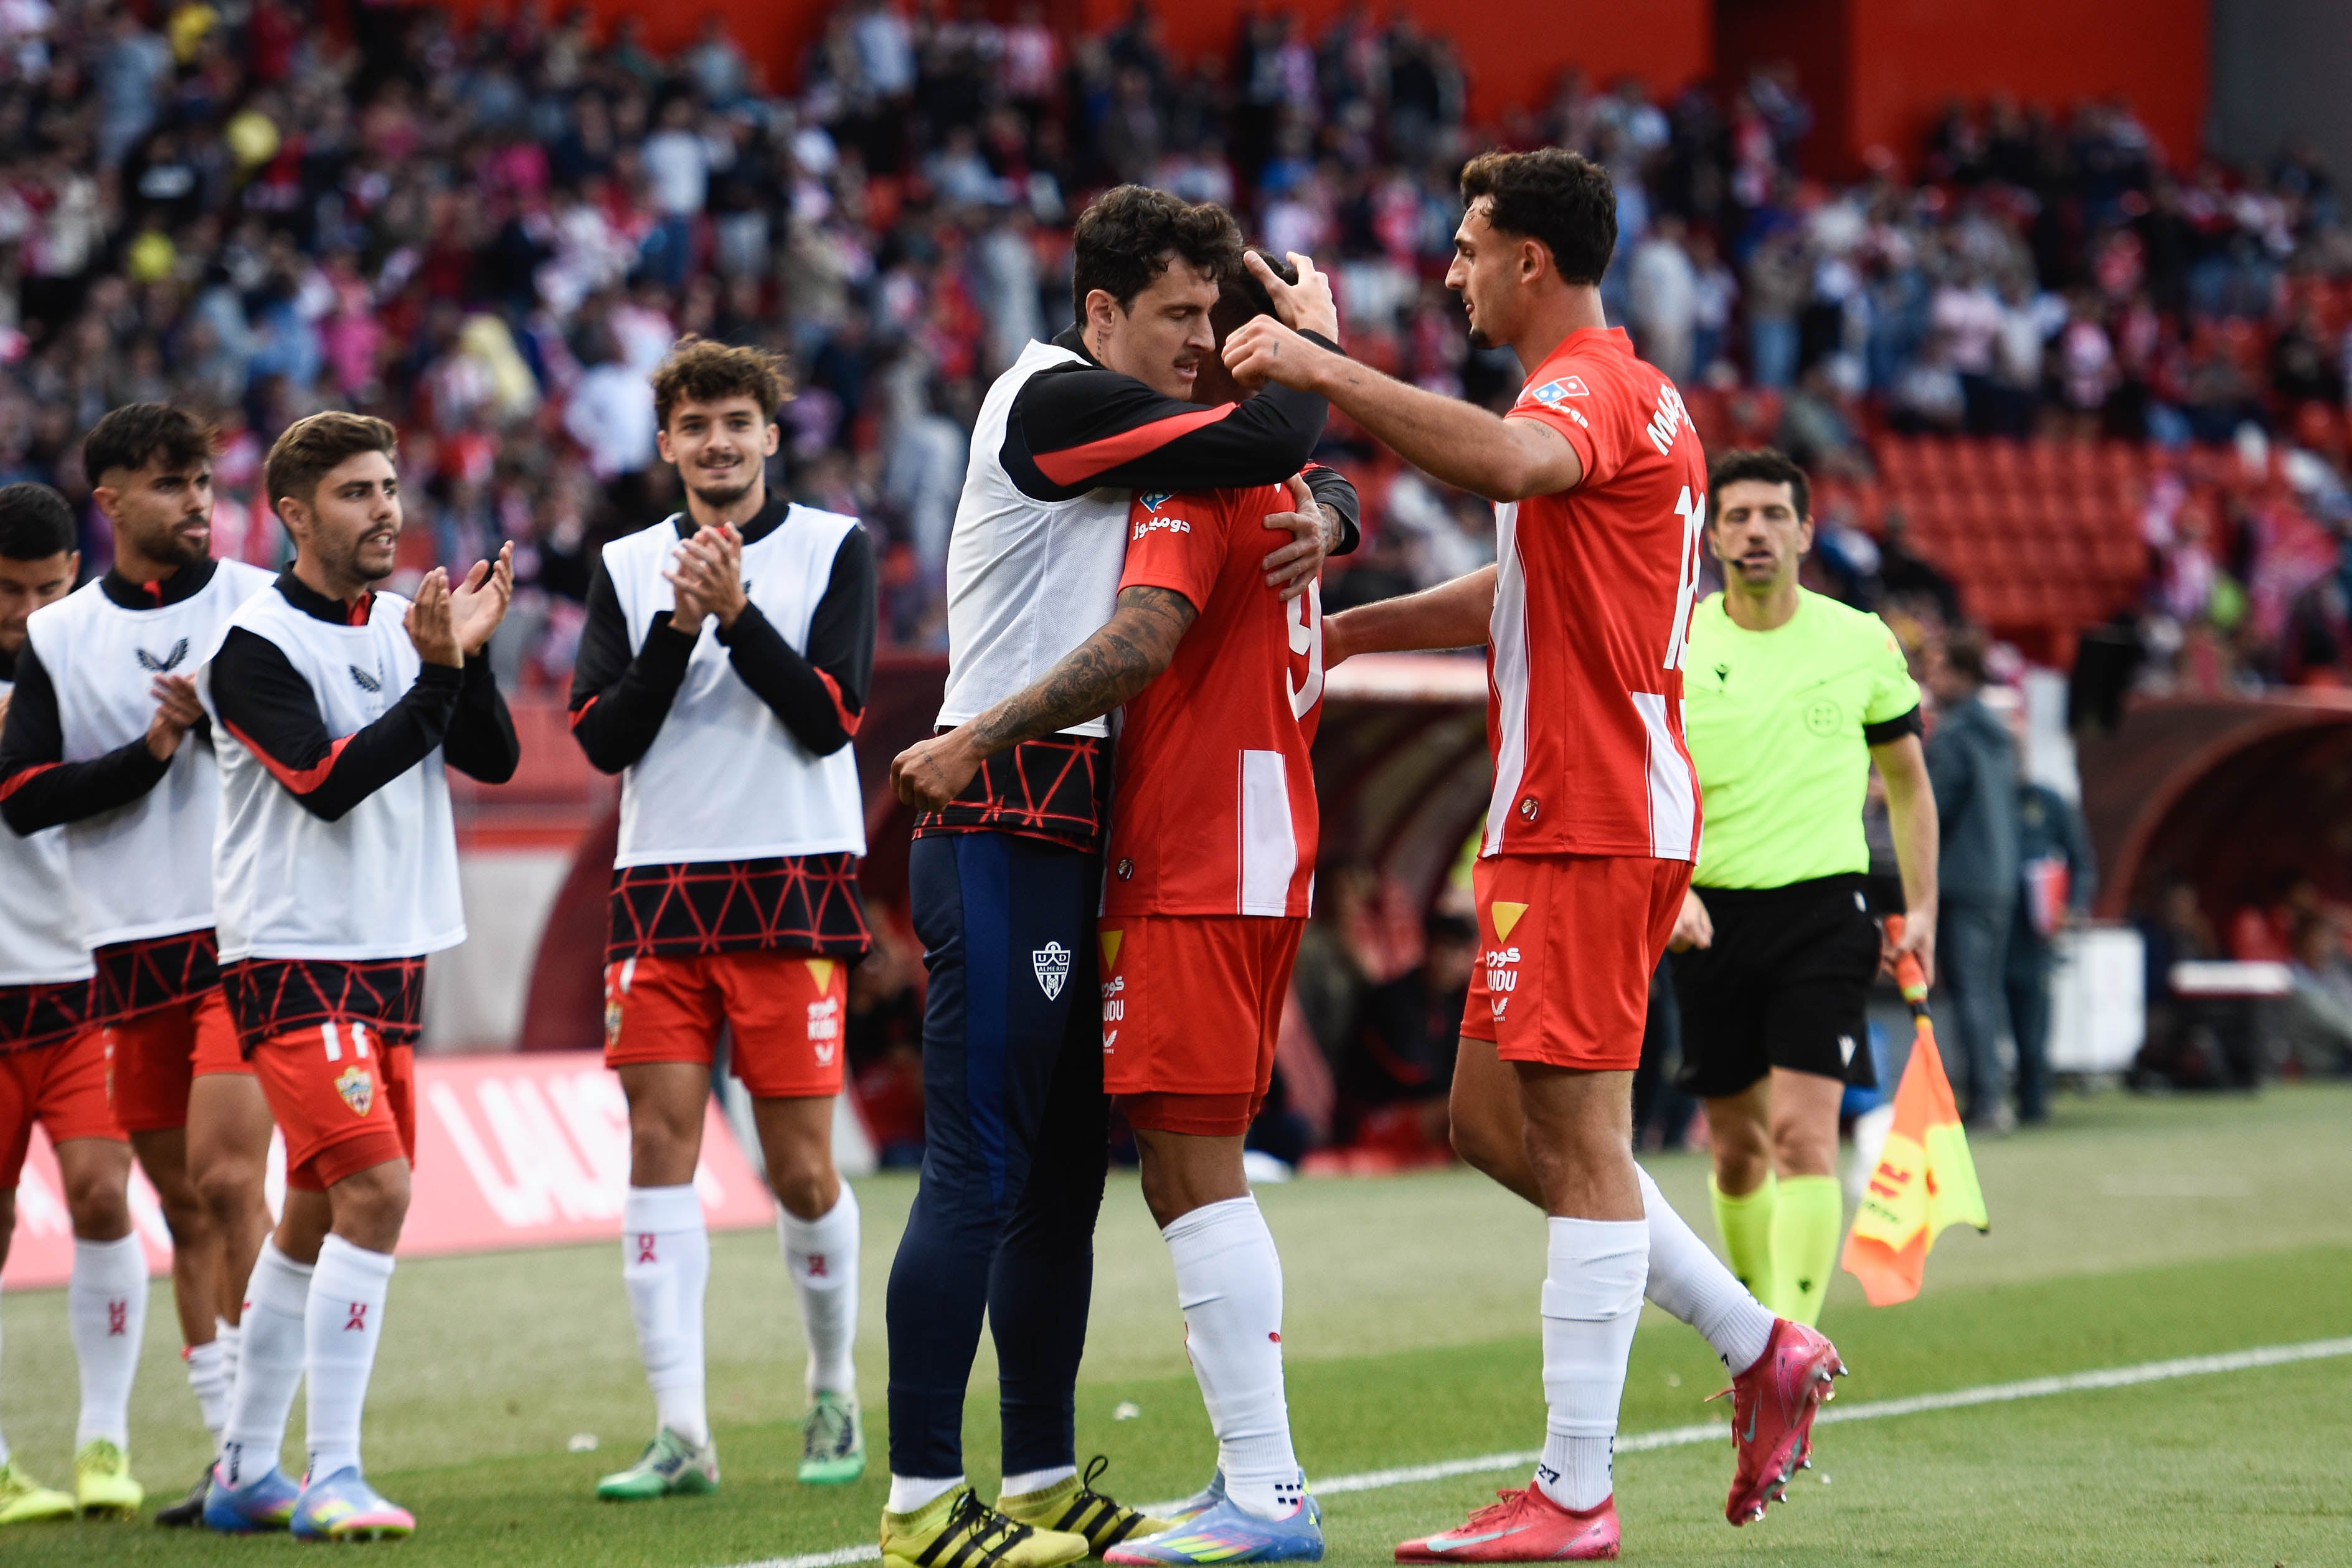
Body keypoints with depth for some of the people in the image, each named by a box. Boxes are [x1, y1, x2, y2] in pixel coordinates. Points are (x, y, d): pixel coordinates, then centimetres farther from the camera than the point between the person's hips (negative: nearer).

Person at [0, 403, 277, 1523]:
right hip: (133, 946, 3)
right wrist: (147, 754, -9)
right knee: (183, 1203, 7)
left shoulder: (261, 605, 3)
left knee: (227, 1175, -17)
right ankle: (231, 1460, 14)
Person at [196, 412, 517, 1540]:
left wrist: (469, 654, -12)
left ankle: (246, 1470, 21)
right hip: (294, 958, -7)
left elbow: (494, 760, 3)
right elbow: (329, 781, -20)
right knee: (375, 1189, -19)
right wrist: (439, 673, -21)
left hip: (391, 958, 7)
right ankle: (331, 1478, -16)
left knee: (318, 1215, 11)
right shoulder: (256, 648, -10)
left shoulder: (402, 624, 10)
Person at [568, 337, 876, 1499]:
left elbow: (830, 718, -6)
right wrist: (678, 629, -9)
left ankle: (834, 1396, 19)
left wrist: (737, 615, -15)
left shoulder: (834, 549, 4)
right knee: (659, 1144, -7)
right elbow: (601, 740, 3)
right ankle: (681, 1434, -7)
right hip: (661, 888, 2)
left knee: (802, 1170, -2)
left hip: (793, 890, -2)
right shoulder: (629, 566, 11)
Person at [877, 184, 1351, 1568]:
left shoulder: (1124, 431, 20)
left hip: (1074, 841, 10)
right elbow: (1268, 446, -17)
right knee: (981, 1170, -11)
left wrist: (1326, 520, -1)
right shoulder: (1056, 398, -9)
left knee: (1066, 1169, 11)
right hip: (1006, 826, -10)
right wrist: (1317, 338, 2)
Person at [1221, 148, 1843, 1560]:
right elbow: (1524, 588, 34)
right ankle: (1761, 1347, 16)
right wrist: (1351, 630, 34)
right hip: (1569, 819, 10)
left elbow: (1505, 461, -38)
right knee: (1497, 1123, 13)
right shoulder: (1614, 392, 21)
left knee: (1578, 1144, -9)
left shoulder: (1593, 389, -13)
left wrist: (1323, 369, -33)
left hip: (1590, 825, -10)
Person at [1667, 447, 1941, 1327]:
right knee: (1737, 1148, 7)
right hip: (1711, 917, 2)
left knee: (1803, 1134, -16)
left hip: (1825, 908, -2)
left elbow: (1907, 781, 15)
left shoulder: (1863, 644, 3)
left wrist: (1921, 911, 8)